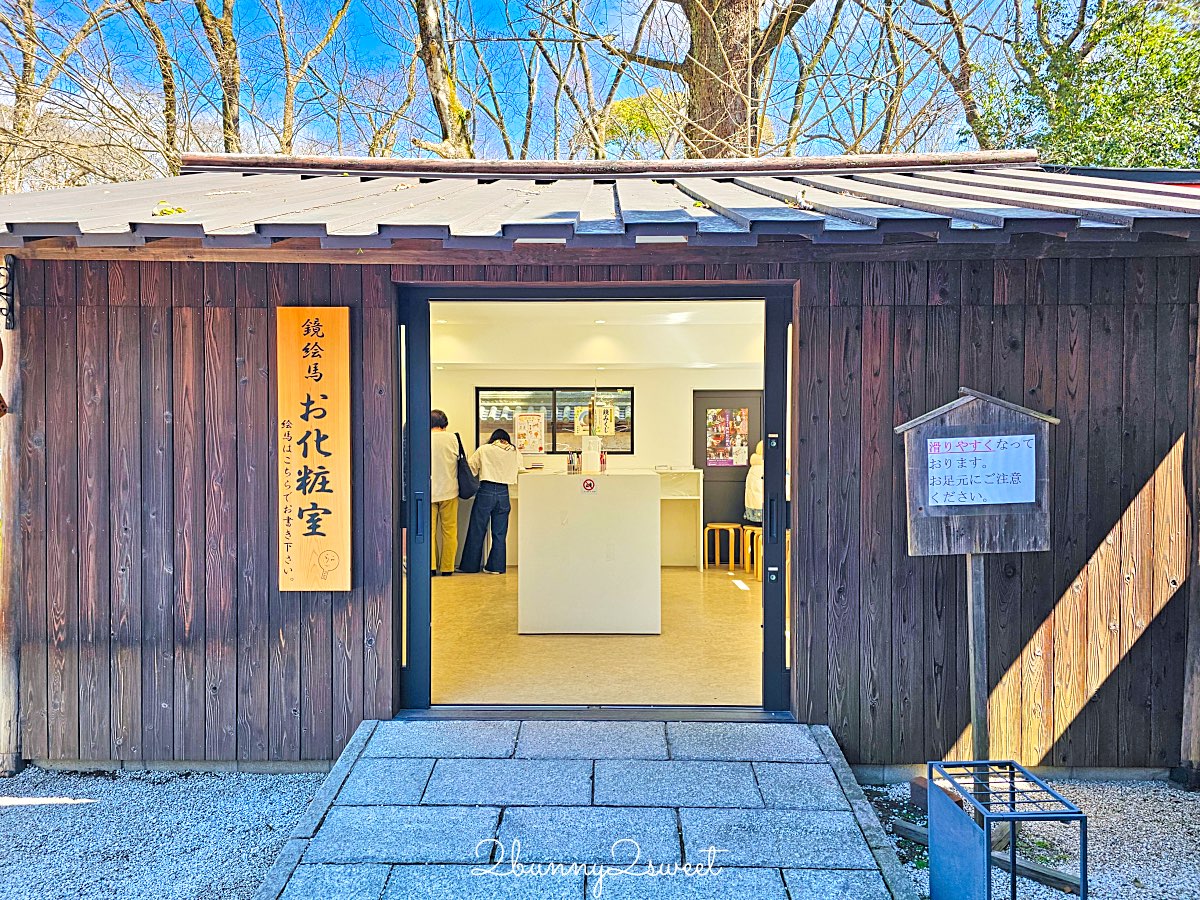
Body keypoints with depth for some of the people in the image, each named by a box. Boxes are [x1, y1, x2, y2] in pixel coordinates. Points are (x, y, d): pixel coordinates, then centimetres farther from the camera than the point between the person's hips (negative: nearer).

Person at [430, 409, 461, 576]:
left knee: (429, 530, 8)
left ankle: (430, 566, 5)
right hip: (449, 491, 0)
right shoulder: (452, 438, -5)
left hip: (427, 492, 0)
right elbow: (461, 461, 4)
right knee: (449, 531, 8)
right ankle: (447, 567, 11)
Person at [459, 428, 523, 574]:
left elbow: (470, 468, 5)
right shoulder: (515, 452, 7)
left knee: (477, 531, 7)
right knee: (499, 533, 9)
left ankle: (470, 566, 15)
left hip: (486, 492, -2)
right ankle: (496, 566, 11)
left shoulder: (484, 450, 1)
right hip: (503, 493, 2)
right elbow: (519, 470, 16)